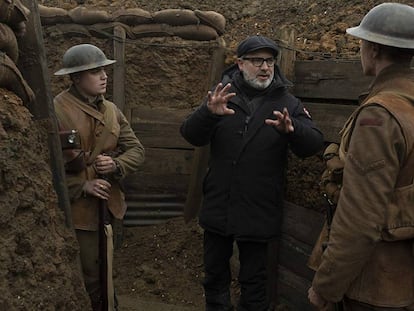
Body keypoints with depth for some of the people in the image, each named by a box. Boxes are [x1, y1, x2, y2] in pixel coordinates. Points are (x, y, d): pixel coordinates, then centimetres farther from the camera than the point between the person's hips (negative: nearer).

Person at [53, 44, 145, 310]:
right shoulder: (56, 110, -13)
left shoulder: (111, 110, 8)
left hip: (108, 206, 6)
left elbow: (137, 150, 8)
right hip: (75, 208, -6)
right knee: (84, 280, 5)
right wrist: (82, 186, -16)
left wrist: (116, 164, -12)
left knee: (104, 275, 18)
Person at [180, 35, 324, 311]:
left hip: (259, 211, -1)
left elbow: (314, 144, -12)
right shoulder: (223, 95, 0)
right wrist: (209, 113, -32)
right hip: (219, 205, 2)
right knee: (215, 273, 19)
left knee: (254, 279, 13)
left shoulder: (287, 103, -2)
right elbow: (191, 135, -10)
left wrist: (291, 130, -34)